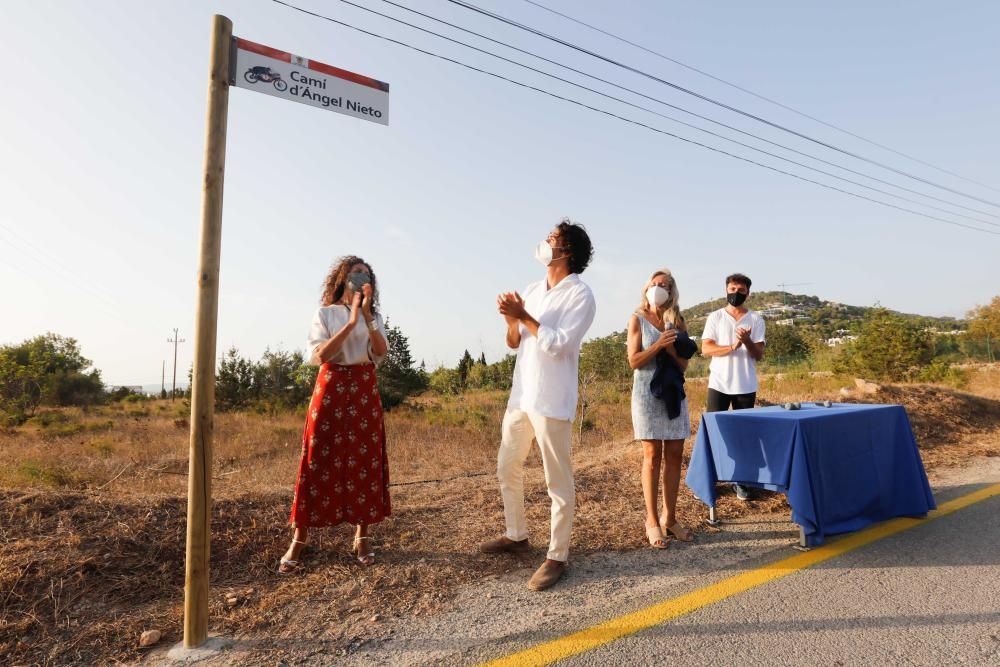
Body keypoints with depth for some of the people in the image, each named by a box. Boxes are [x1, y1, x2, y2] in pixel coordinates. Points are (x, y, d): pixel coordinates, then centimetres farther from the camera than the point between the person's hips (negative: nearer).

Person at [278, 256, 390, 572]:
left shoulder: (374, 316, 12)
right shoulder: (325, 314, 3)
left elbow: (381, 352, -6)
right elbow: (320, 355, -12)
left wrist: (367, 315, -14)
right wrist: (351, 322, -17)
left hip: (365, 391, 3)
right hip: (331, 389, -2)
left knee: (365, 462, 2)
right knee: (319, 462, -3)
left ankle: (362, 537, 13)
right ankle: (298, 540, 8)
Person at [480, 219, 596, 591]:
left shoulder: (580, 295, -9)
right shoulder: (532, 291, 12)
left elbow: (558, 344, -19)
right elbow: (514, 344, 13)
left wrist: (523, 316, -15)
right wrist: (510, 320, -6)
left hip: (552, 401, -8)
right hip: (520, 396, 8)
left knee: (557, 481, 2)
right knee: (507, 469, 17)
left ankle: (557, 557, 16)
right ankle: (516, 536, 35)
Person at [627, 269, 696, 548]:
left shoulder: (676, 321, 10)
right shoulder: (638, 319, 2)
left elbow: (683, 365, 8)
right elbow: (634, 361, -5)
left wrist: (672, 349, -11)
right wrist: (658, 345, -17)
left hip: (674, 392, 4)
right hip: (648, 392, -4)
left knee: (674, 455, 3)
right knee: (653, 456, -3)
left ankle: (669, 518, 13)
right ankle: (652, 521, 4)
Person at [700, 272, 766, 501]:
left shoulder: (756, 320, 6)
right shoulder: (715, 317, 4)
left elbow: (759, 354, 2)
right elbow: (706, 348, -6)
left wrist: (747, 341, -18)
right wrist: (731, 347, -21)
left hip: (746, 386, 1)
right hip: (719, 384, -1)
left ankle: (740, 481, 17)